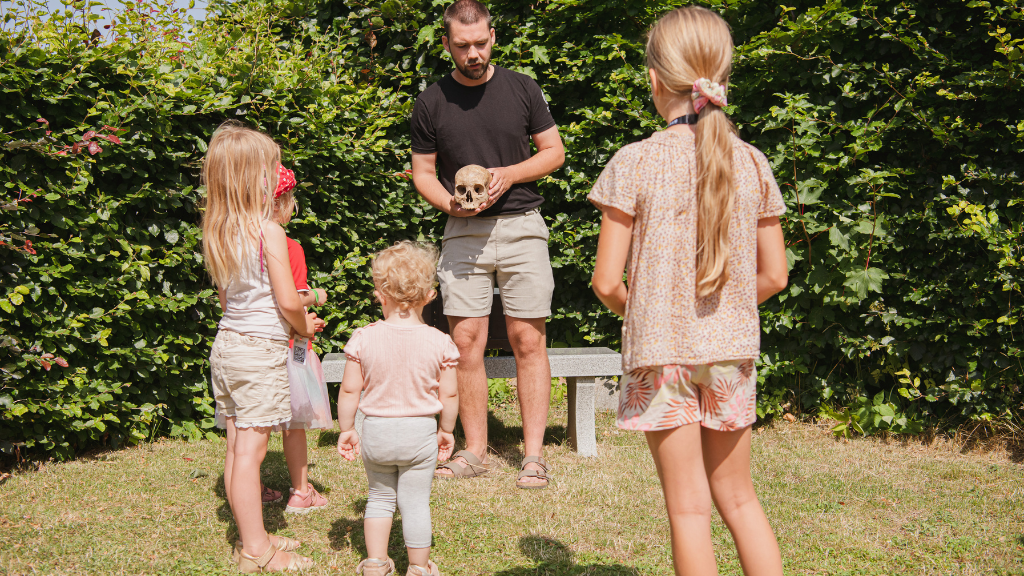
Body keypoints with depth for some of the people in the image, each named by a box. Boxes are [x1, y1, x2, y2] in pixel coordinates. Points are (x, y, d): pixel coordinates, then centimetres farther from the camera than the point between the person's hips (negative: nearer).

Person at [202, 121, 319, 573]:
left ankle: (254, 538, 25)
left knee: (237, 446, 12)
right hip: (260, 349, -8)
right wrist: (305, 326, 5)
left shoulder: (217, 233, 9)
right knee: (250, 449, -4)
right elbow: (287, 301, -15)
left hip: (226, 343, 8)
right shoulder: (268, 232, -15)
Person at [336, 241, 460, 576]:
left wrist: (346, 429, 8)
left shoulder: (363, 339, -9)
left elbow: (349, 390, -5)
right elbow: (449, 394, -5)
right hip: (420, 433, -1)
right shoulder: (439, 343, -10)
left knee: (379, 496, 20)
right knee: (416, 502, 9)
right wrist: (447, 430, 11)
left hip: (376, 431, 1)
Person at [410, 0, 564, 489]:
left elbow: (554, 151, 8)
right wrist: (450, 204, -11)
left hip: (521, 228, -1)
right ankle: (474, 452, 10)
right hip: (463, 232, 1)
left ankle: (533, 454, 5)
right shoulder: (430, 103, 5)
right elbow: (423, 173, 9)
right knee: (466, 340, -1)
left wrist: (509, 174, -9)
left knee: (528, 340, -2)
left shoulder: (521, 89, 4)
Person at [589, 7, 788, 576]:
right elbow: (774, 276, 3)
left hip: (661, 352, -3)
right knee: (738, 495, 19)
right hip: (731, 349, 4)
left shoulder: (635, 163, -12)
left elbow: (607, 282, -12)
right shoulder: (752, 162, -1)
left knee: (689, 506, 8)